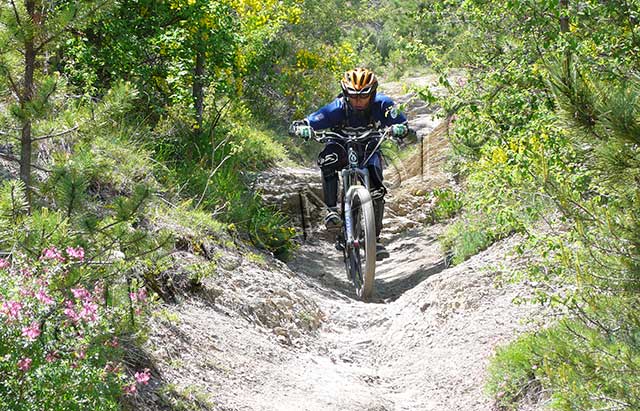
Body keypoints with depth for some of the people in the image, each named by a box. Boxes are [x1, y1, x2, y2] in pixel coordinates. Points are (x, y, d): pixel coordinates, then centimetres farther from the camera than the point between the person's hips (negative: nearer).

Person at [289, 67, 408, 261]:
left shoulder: (382, 105, -26)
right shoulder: (337, 108, -29)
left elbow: (404, 125, -19)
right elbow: (296, 126, -30)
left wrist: (398, 129, -44)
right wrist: (303, 129, -54)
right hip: (342, 146, -1)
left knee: (377, 192, -17)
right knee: (328, 159, -36)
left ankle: (375, 239, -1)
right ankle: (331, 210, -28)